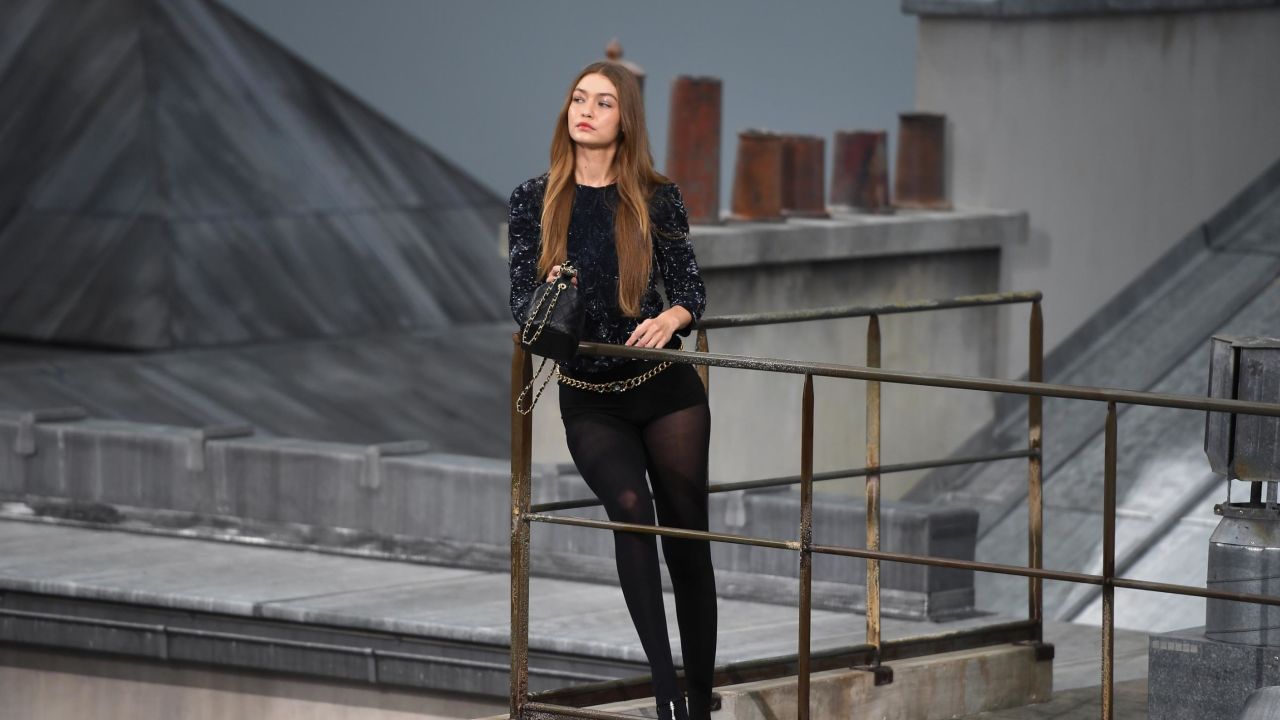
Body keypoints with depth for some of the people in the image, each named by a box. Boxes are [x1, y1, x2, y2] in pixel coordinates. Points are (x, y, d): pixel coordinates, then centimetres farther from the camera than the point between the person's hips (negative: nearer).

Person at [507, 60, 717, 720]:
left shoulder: (656, 197, -1)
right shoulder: (534, 199, 1)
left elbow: (691, 291, -1)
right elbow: (521, 300, -1)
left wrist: (670, 318, -24)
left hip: (665, 391, 1)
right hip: (589, 401, -1)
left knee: (686, 535, 2)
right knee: (631, 508, -24)